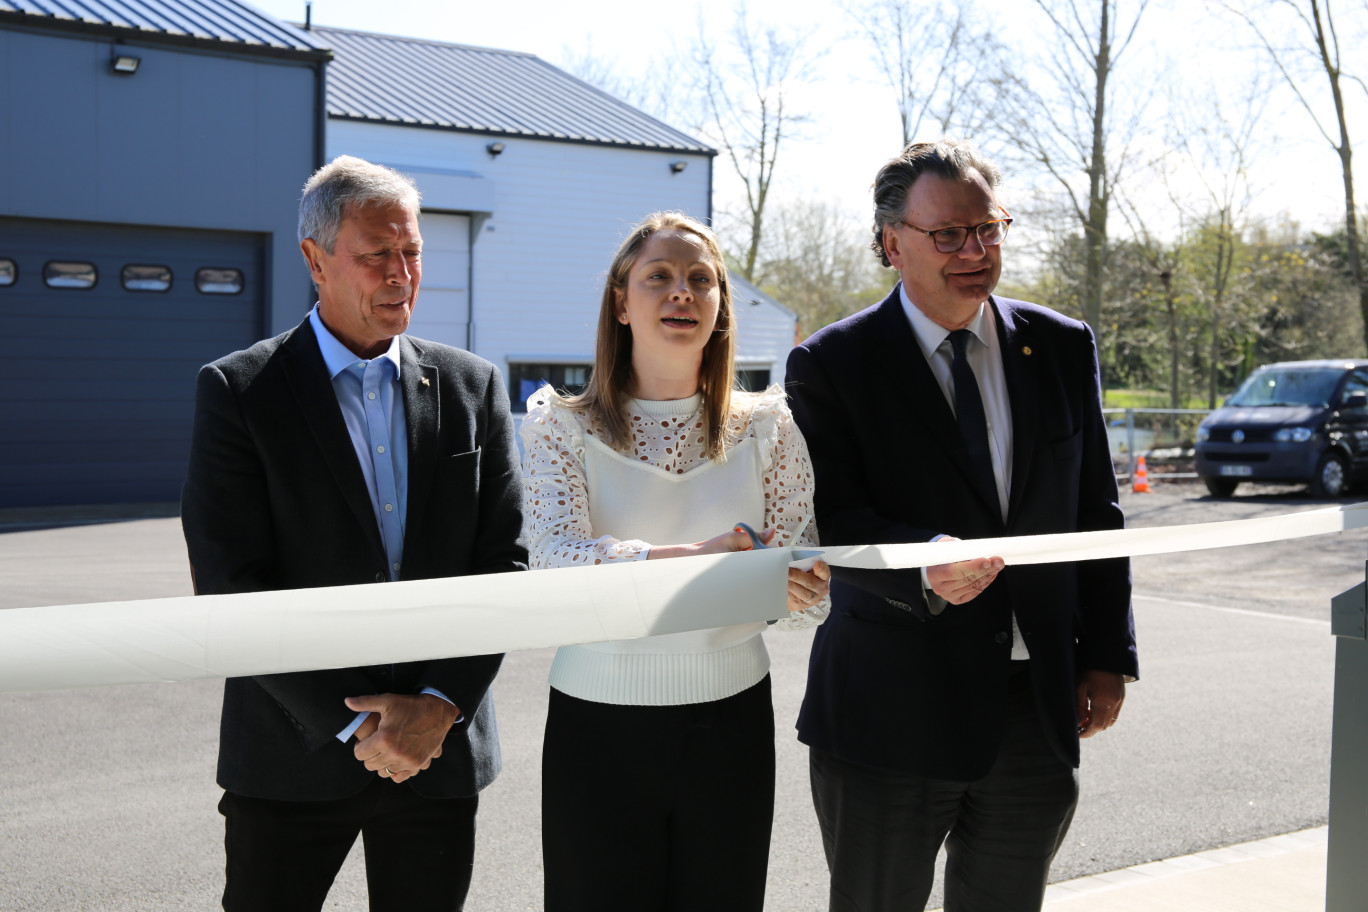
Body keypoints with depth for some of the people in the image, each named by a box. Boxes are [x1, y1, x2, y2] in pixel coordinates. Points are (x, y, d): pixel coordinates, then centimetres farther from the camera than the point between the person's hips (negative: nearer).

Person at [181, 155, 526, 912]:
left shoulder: (472, 387, 5)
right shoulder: (238, 390, -4)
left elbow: (503, 562, 2)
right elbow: (230, 585, -10)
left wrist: (441, 704, -10)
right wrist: (353, 724, -13)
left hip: (441, 748, 3)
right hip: (292, 758, -2)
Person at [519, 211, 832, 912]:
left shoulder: (766, 427, 5)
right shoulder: (562, 426, -1)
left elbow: (808, 599, 2)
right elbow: (555, 557, -17)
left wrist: (805, 587, -23)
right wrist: (691, 562, -33)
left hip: (730, 724, 2)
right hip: (596, 728, -2)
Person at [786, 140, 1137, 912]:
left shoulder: (1065, 349, 7)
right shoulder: (831, 365, -5)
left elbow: (1096, 514, 10)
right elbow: (834, 522, -13)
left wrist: (1107, 655, 5)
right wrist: (924, 564, -32)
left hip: (1039, 705, 3)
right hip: (890, 713, -3)